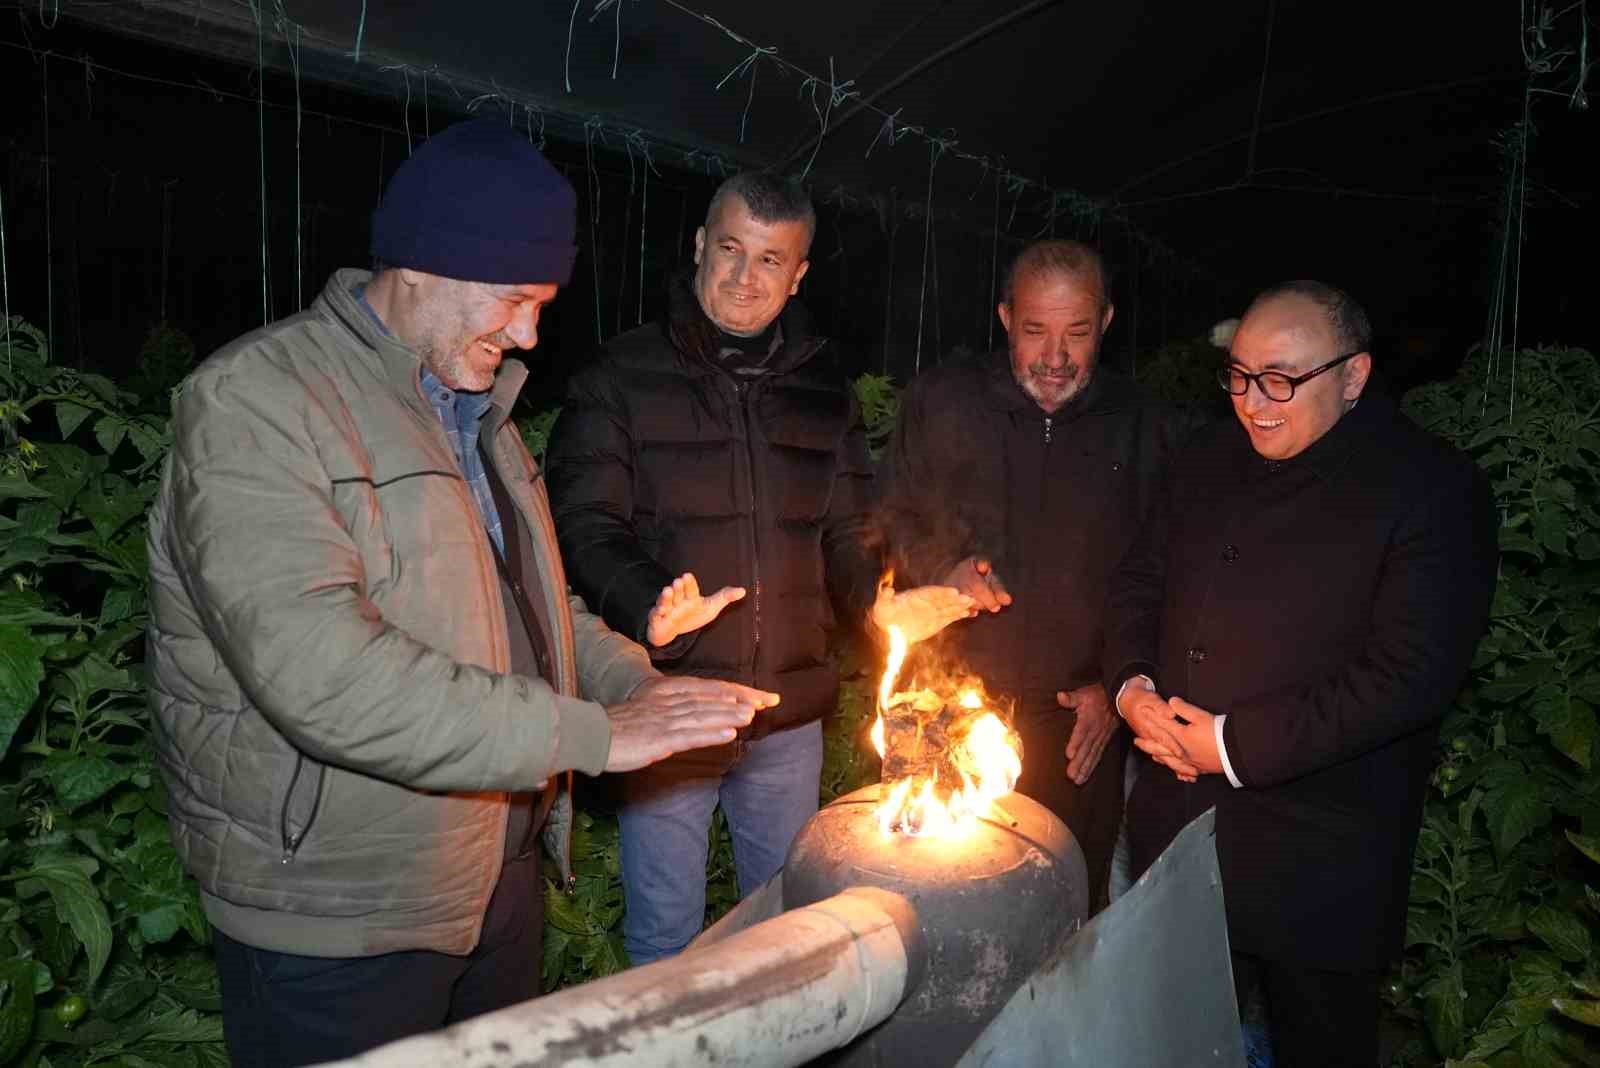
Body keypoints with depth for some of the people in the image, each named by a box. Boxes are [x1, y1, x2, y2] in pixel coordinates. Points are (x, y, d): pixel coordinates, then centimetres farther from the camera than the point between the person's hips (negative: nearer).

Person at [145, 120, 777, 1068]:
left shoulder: (474, 407, 10)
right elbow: (318, 670, -30)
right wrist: (590, 735, -27)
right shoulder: (255, 402, -18)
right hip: (337, 923, -8)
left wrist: (637, 685, -1)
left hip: (502, 876, 8)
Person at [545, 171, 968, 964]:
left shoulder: (825, 392, 7)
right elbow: (584, 525, -10)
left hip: (791, 717, 4)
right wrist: (645, 607, -29)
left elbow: (846, 540, 9)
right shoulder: (622, 377, -4)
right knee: (665, 935, 12)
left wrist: (883, 600, -12)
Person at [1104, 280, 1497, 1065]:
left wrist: (1236, 745, -20)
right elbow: (1139, 582, 13)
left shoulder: (1434, 490, -14)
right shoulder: (1210, 462, 6)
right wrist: (1132, 687, -6)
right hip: (1175, 820, 5)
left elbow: (1410, 675, -20)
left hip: (1316, 860, -5)